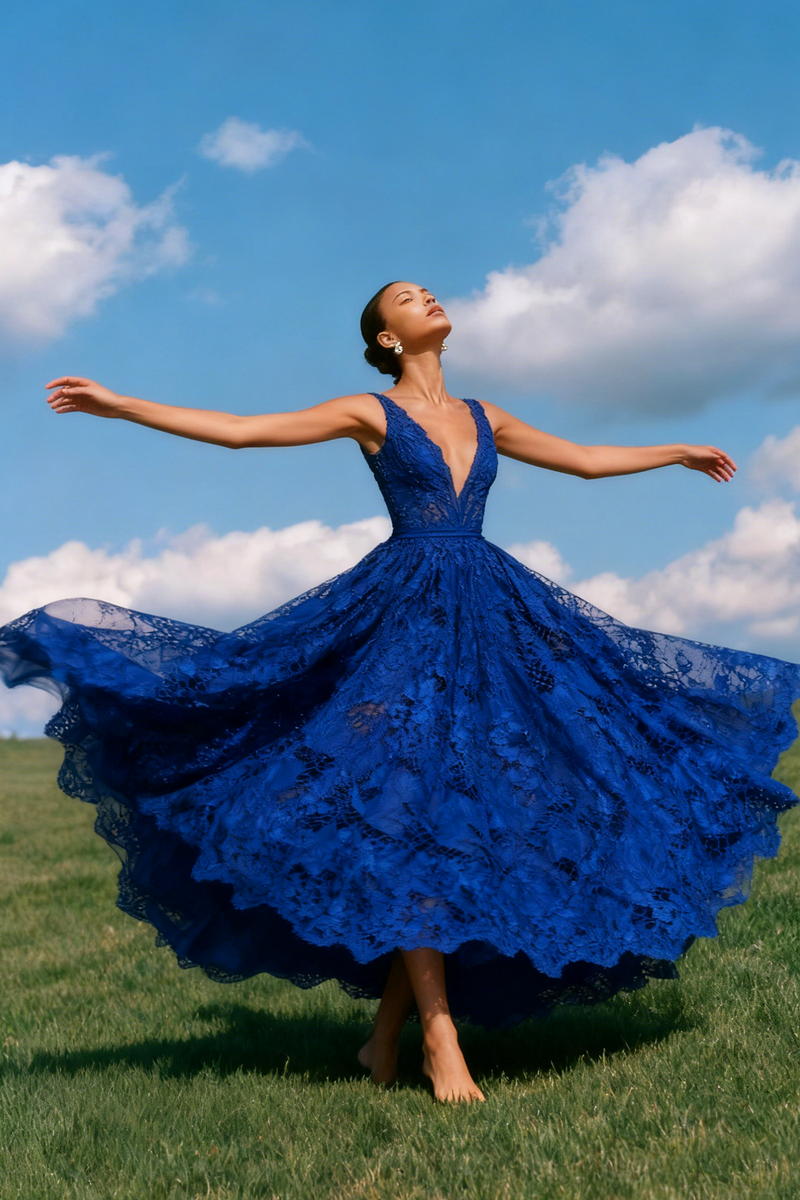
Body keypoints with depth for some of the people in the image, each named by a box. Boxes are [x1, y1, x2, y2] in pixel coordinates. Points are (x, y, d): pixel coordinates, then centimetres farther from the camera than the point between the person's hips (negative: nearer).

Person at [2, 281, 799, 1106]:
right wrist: (120, 406, -5)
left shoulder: (483, 416, 19)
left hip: (490, 615, 5)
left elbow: (586, 460, 29)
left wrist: (677, 451, 36)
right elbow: (239, 430, 0)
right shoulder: (371, 413, 5)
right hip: (405, 609, -5)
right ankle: (439, 1031, -10)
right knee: (414, 808, -13)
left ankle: (387, 1030, 8)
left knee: (483, 810, -1)